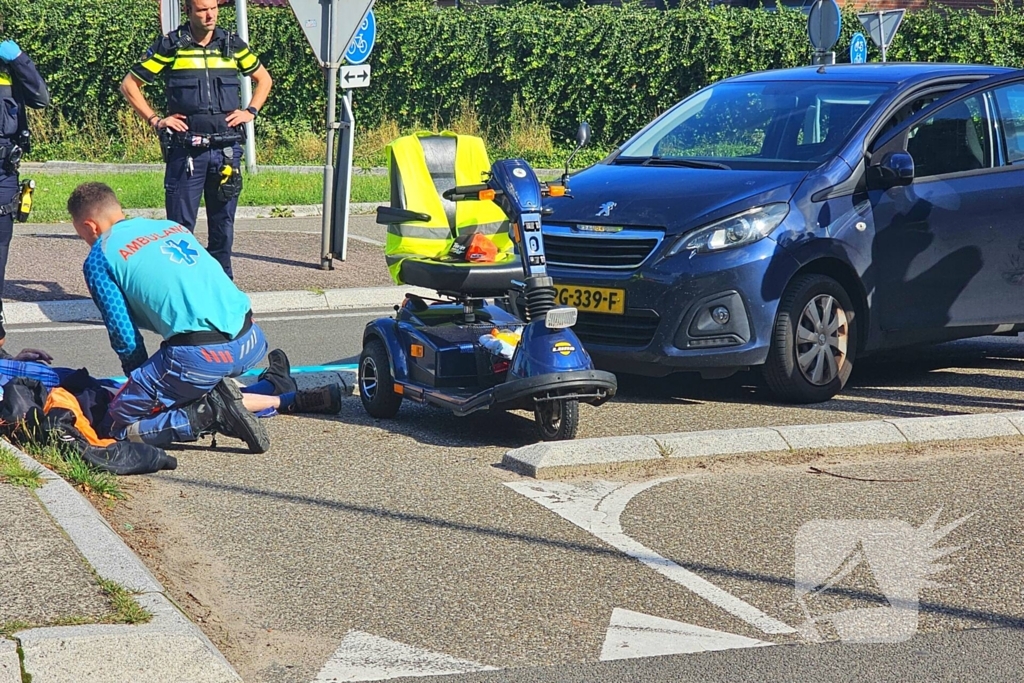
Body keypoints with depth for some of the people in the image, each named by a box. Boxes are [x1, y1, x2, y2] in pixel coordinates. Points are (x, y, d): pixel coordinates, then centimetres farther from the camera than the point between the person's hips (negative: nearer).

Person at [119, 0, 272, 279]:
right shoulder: (170, 46, 0)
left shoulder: (232, 45, 9)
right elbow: (129, 85, 7)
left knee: (223, 221, 8)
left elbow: (264, 79, 24)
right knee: (180, 224, -3)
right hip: (186, 149, -3)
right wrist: (155, 119, -1)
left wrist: (250, 111, 10)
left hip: (226, 149, 3)